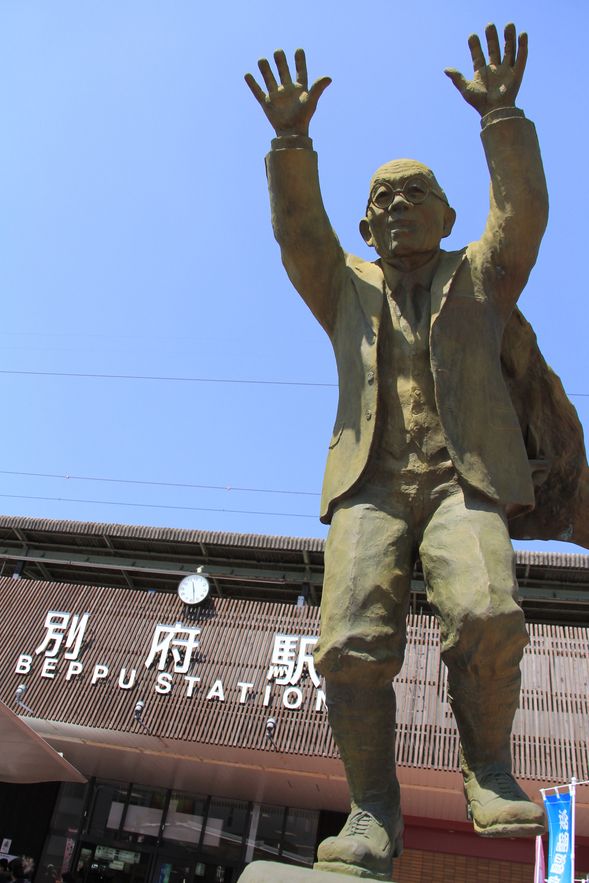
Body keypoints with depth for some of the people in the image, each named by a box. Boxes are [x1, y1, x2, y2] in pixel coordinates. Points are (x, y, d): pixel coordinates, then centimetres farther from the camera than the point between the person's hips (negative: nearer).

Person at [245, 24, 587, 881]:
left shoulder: (480, 278, 21)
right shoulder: (348, 289, 23)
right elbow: (298, 226, 7)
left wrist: (502, 116, -7)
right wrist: (291, 139, -7)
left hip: (465, 478, -1)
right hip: (372, 482, 1)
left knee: (486, 615, -26)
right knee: (354, 641, -19)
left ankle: (489, 773, -3)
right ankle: (373, 814, -7)